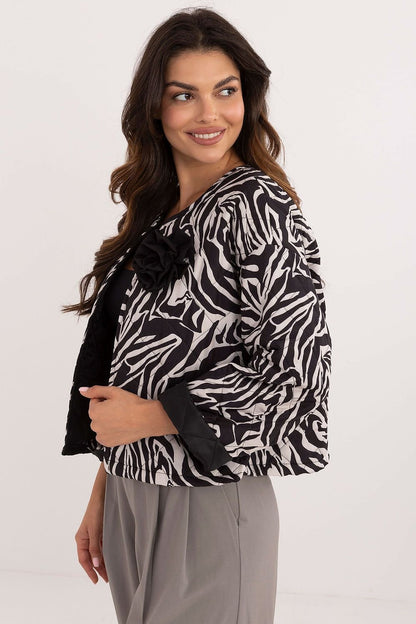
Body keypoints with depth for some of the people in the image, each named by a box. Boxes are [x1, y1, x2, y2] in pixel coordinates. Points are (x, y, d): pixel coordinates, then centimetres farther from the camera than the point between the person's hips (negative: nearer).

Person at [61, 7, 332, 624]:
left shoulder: (257, 208, -15)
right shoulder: (155, 211, 6)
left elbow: (298, 381, -20)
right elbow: (121, 371, 10)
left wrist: (151, 416, -14)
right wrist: (100, 498, 10)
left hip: (210, 508, -7)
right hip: (130, 499, 7)